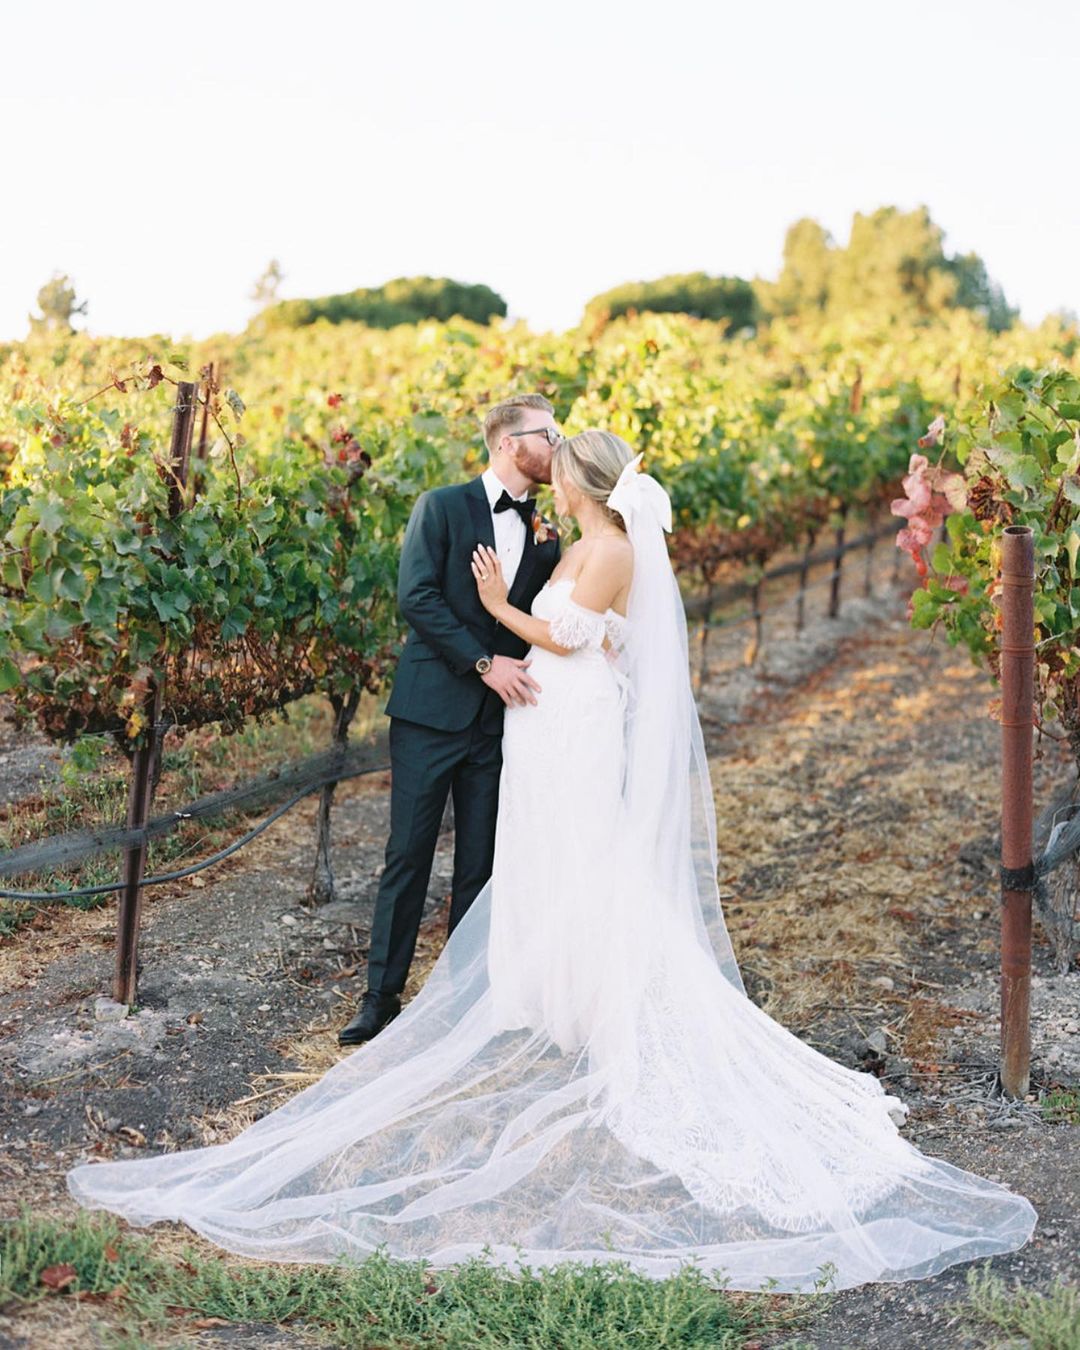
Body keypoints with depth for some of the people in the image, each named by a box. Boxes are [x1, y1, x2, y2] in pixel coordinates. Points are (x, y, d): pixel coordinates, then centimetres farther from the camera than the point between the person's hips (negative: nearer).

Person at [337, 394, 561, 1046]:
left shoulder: (546, 536, 12)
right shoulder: (442, 508, -2)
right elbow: (417, 597, -13)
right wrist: (483, 663, -18)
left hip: (501, 719, 4)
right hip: (432, 708, -4)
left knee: (481, 863, 8)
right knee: (409, 855, 1)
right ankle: (383, 993, 10)